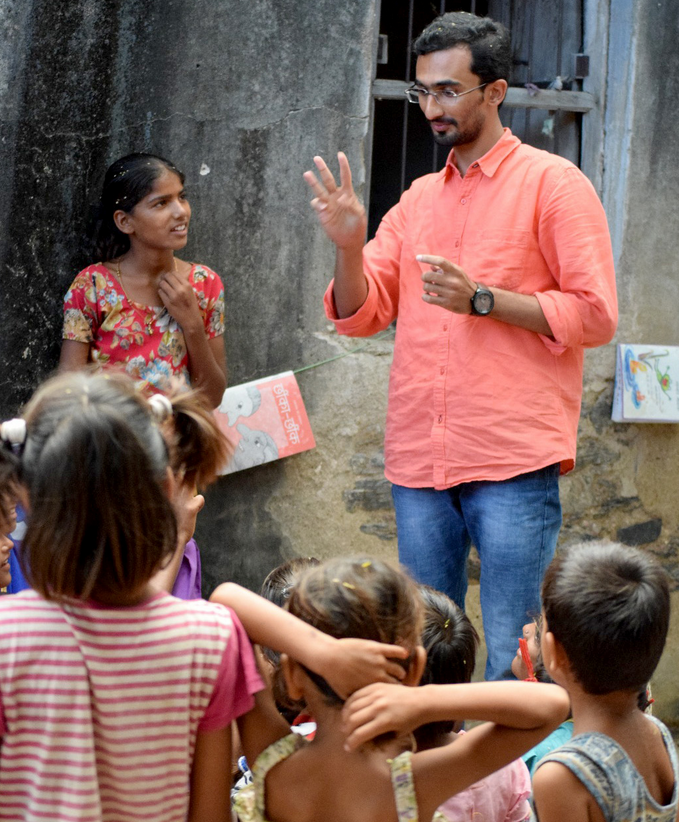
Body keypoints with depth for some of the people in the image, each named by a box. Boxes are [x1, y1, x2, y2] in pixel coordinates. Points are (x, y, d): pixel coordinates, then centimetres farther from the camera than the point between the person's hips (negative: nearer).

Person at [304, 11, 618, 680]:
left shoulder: (552, 183, 1)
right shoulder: (418, 198, 17)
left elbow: (595, 315, -6)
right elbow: (360, 316, 14)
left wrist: (482, 299, -14)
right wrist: (348, 246, -5)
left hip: (514, 465, -6)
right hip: (419, 464, 6)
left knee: (513, 661, -6)